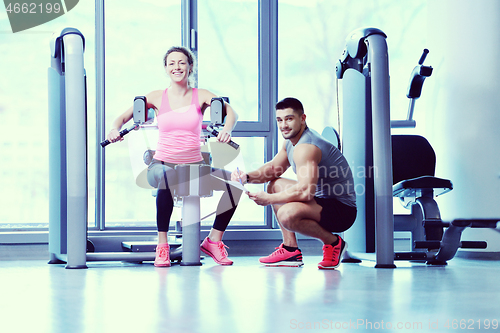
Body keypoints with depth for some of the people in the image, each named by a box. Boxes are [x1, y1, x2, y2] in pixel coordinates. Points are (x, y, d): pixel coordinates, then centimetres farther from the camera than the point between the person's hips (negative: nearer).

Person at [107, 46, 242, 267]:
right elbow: (123, 117, 8)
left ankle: (213, 240, 2)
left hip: (194, 165, 2)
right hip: (163, 163, -2)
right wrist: (115, 129, -16)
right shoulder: (157, 97, 6)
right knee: (166, 179, -39)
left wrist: (226, 130, -34)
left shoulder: (201, 96, 5)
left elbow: (230, 112, -11)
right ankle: (162, 245, -24)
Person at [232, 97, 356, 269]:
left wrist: (268, 199, -22)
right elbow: (273, 168, 22)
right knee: (275, 185, 21)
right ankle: (291, 250, 15)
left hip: (342, 209, -11)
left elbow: (305, 192, -32)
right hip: (322, 200, 11)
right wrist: (247, 176, 2)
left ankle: (333, 242, -8)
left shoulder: (305, 147, -23)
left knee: (287, 214, -34)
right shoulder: (291, 142, 10)